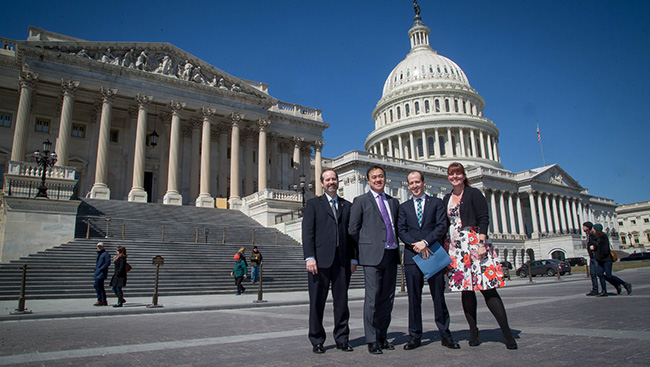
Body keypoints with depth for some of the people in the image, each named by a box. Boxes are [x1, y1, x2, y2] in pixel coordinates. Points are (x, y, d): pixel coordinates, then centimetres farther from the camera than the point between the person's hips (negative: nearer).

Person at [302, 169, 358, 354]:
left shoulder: (347, 205, 16)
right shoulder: (313, 204, 8)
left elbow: (352, 233, 14)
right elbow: (307, 232, -1)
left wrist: (353, 258, 7)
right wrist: (309, 257, -11)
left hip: (342, 260, 3)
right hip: (320, 260, -2)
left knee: (341, 301, 7)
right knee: (317, 302, 3)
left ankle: (342, 339, 20)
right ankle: (317, 341, 15)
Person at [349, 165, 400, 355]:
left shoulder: (393, 202, 18)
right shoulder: (361, 201, 3)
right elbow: (353, 229, 2)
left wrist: (396, 248, 13)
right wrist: (366, 248, 4)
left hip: (391, 254, 5)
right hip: (372, 255, -5)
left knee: (388, 297, 8)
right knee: (372, 298, -5)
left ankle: (382, 337, 20)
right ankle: (372, 341, 5)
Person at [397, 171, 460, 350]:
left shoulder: (436, 203, 10)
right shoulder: (404, 207, 15)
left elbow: (442, 226, -2)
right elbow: (401, 230, 5)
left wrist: (425, 242, -14)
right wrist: (415, 245, -11)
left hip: (434, 253, -1)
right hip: (412, 256, 1)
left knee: (439, 296, 3)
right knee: (414, 298, 3)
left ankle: (445, 335, 14)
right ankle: (415, 336, 12)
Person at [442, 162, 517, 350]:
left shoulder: (474, 193, 2)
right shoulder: (447, 199, 16)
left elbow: (483, 219, -7)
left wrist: (482, 243, -17)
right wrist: (445, 245, 9)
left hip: (475, 244, -4)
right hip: (456, 248, 5)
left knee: (487, 287, -9)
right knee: (465, 289, 4)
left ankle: (506, 331, -2)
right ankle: (473, 331, 13)